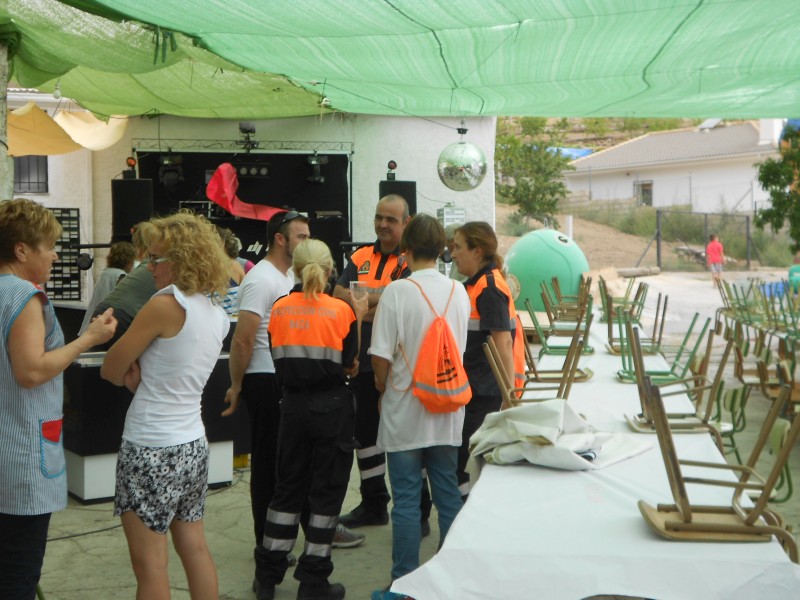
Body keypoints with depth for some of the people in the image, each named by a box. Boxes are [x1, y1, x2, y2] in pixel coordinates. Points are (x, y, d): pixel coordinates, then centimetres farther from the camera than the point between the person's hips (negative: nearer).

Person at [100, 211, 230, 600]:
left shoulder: (166, 305, -18)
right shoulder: (217, 313, 7)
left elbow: (110, 370, -11)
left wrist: (130, 375, 8)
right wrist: (139, 373, -5)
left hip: (152, 450, -8)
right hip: (192, 444, 8)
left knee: (149, 564, 0)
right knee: (195, 549, 16)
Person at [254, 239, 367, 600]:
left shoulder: (279, 309, -1)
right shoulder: (341, 311, -10)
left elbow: (278, 360, 5)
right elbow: (350, 367, -5)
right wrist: (359, 317, 1)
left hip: (293, 404, 3)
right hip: (332, 407, -3)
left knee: (288, 486, 16)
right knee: (326, 490, 7)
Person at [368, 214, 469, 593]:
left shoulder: (397, 292, -15)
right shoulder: (459, 291, 0)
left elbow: (381, 356, -13)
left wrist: (382, 387, 6)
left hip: (405, 413, -4)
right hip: (448, 411, 4)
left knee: (406, 501, 4)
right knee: (448, 496, 13)